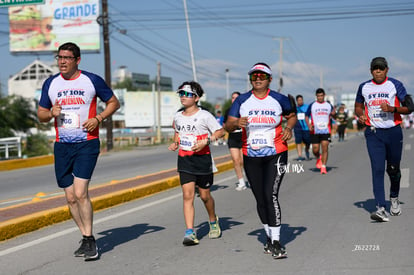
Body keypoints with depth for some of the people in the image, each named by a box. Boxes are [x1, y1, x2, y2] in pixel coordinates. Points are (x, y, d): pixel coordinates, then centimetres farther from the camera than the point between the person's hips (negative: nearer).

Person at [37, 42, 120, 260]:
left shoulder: (92, 80, -1)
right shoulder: (50, 84, 8)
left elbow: (114, 102, 8)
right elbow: (40, 115, 16)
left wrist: (98, 118, -9)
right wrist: (51, 113, -8)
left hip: (87, 143, -4)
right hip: (62, 145, 4)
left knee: (80, 192, -16)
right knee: (71, 197, 6)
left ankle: (90, 241, -5)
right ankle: (86, 238, 21)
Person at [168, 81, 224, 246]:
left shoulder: (204, 115, -8)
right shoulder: (178, 116, 8)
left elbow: (220, 131, -6)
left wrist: (206, 141, -19)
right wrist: (175, 143, 9)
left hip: (202, 158, -3)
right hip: (184, 159, 3)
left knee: (204, 195, 8)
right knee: (187, 195, -9)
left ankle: (213, 221, 37)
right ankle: (190, 232, -14)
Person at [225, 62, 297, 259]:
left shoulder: (279, 100, -2)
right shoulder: (242, 101, 0)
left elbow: (292, 115, 16)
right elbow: (228, 126, -1)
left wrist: (289, 128, -4)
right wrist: (236, 123, -23)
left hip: (276, 155, -3)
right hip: (251, 158, 3)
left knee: (271, 194, -17)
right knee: (260, 199, 10)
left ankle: (276, 241, -11)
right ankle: (269, 237, 27)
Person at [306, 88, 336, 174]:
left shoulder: (329, 105, 8)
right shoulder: (312, 105, 3)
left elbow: (334, 117, 15)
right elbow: (307, 116, 8)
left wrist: (333, 114, -9)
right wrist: (309, 125, -8)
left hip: (326, 131, 0)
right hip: (315, 131, 0)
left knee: (325, 148, -9)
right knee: (315, 150, -1)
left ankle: (323, 167, -4)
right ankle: (318, 158, 33)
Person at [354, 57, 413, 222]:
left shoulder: (395, 85, -2)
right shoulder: (364, 87, 6)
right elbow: (358, 106, 20)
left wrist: (392, 109, -19)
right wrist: (361, 115, -3)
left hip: (393, 132, -1)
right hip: (373, 133, 1)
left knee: (393, 169, 10)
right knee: (377, 169, -12)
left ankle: (394, 198, 39)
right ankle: (381, 209, -17)